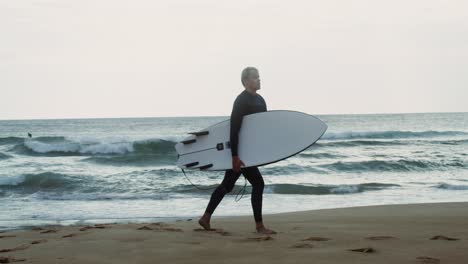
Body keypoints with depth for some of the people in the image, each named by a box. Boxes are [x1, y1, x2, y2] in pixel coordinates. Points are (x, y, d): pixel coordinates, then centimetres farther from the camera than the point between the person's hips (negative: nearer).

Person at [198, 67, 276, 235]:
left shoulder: (260, 100, 12)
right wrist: (235, 156, -26)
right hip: (239, 150, -9)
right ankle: (259, 226, 0)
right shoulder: (241, 101, -17)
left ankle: (206, 218, 20)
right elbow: (234, 129, -22)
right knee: (257, 183, -7)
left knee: (227, 185, 13)